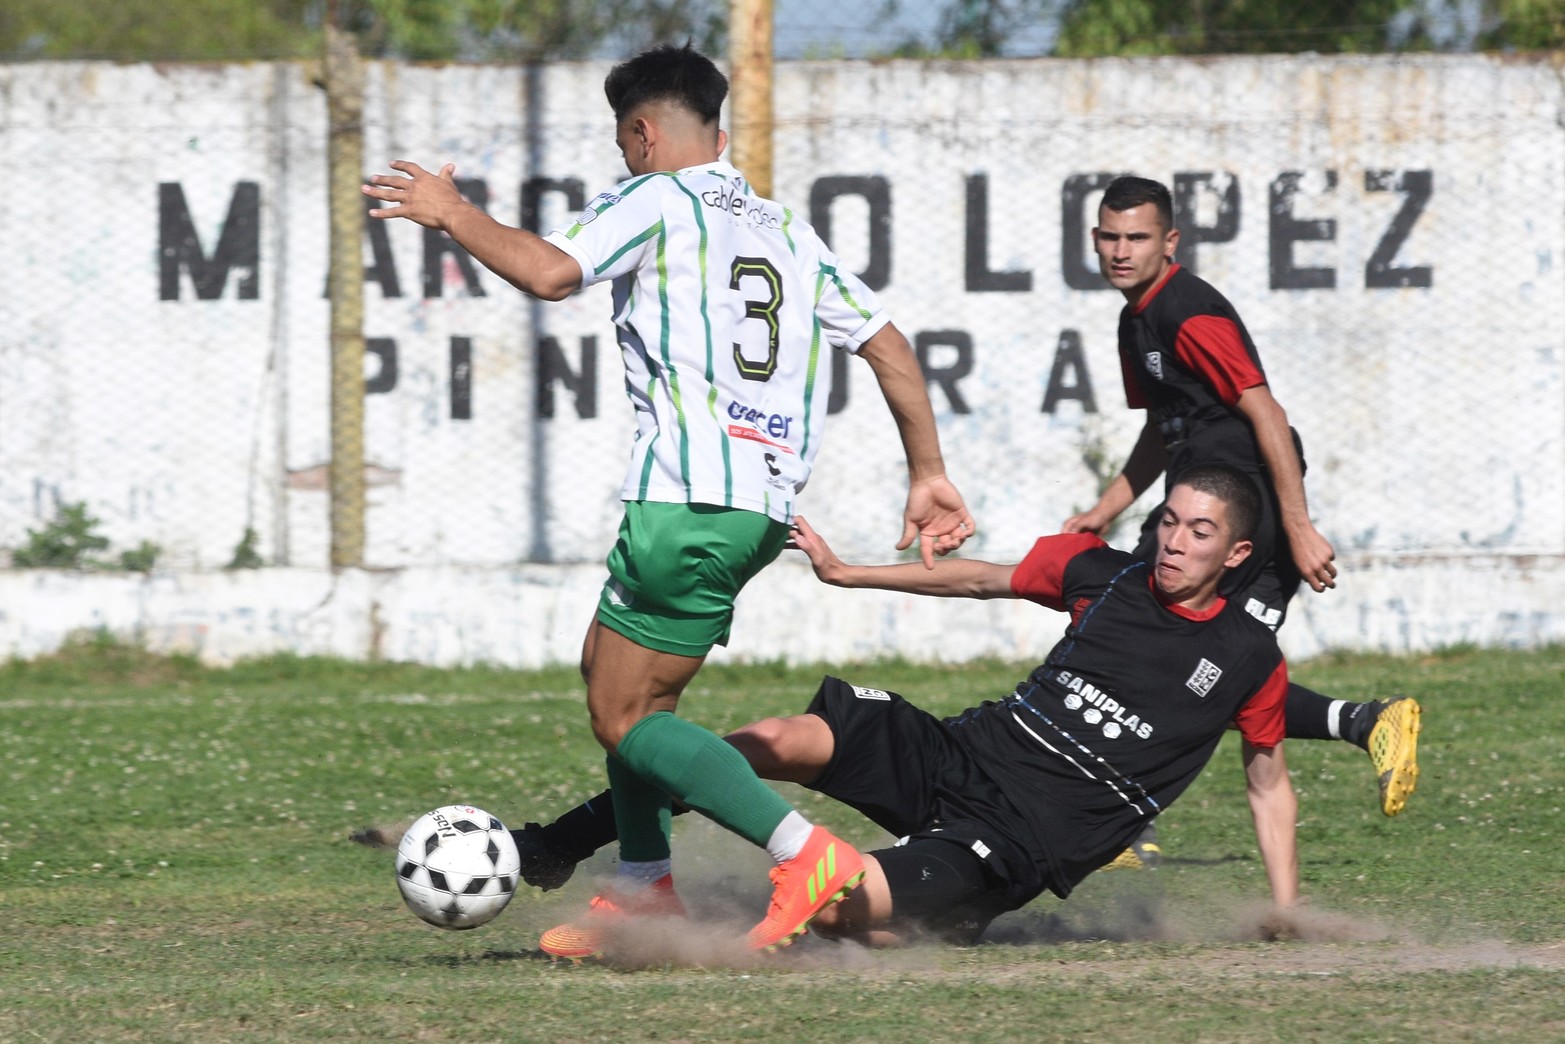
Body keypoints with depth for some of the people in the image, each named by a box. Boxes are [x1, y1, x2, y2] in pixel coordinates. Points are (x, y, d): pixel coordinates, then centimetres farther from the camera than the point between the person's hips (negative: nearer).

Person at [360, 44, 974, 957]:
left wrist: (450, 212, -2)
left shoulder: (656, 200, 0)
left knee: (627, 719, -4)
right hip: (766, 504, 8)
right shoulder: (785, 230, 22)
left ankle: (808, 858, -17)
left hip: (689, 497, -8)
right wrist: (930, 474, 22)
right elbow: (887, 343, 19)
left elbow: (551, 272, -17)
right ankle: (645, 890, 21)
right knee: (612, 669, 23)